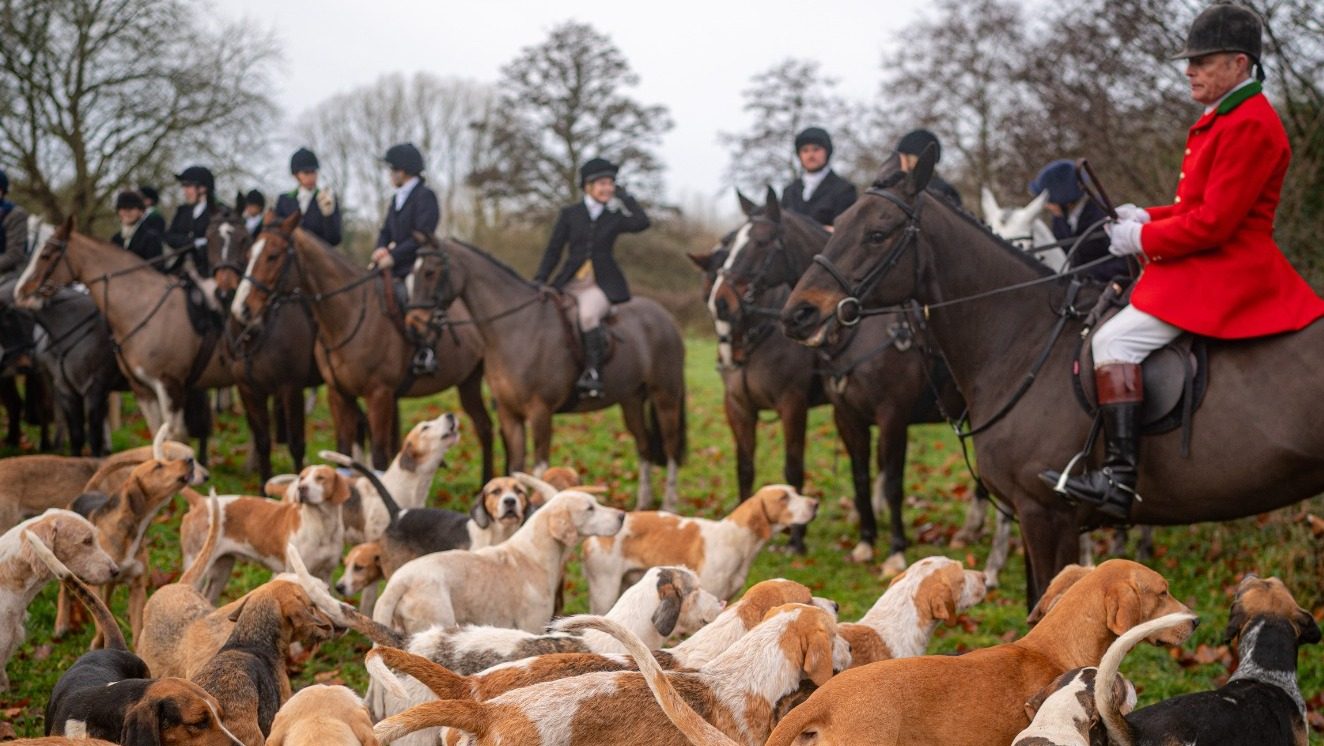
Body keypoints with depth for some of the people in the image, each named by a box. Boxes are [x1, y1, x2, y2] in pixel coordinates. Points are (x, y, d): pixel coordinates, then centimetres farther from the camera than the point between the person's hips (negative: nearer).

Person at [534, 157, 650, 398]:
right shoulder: (570, 214, 11)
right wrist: (539, 280, -3)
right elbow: (553, 250, 9)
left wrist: (623, 196, 0)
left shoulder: (615, 217, 9)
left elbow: (641, 223, -11)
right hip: (569, 283, 3)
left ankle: (593, 373, -31)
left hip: (601, 285, -3)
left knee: (587, 315, -34)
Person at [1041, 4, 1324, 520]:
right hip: (1208, 268, 11)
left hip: (1223, 273, -11)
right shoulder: (1224, 120, 17)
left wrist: (1144, 239, -13)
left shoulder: (1248, 125, -17)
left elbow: (1214, 221, -22)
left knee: (1114, 342, -22)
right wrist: (1148, 218, 8)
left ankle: (1119, 479, -29)